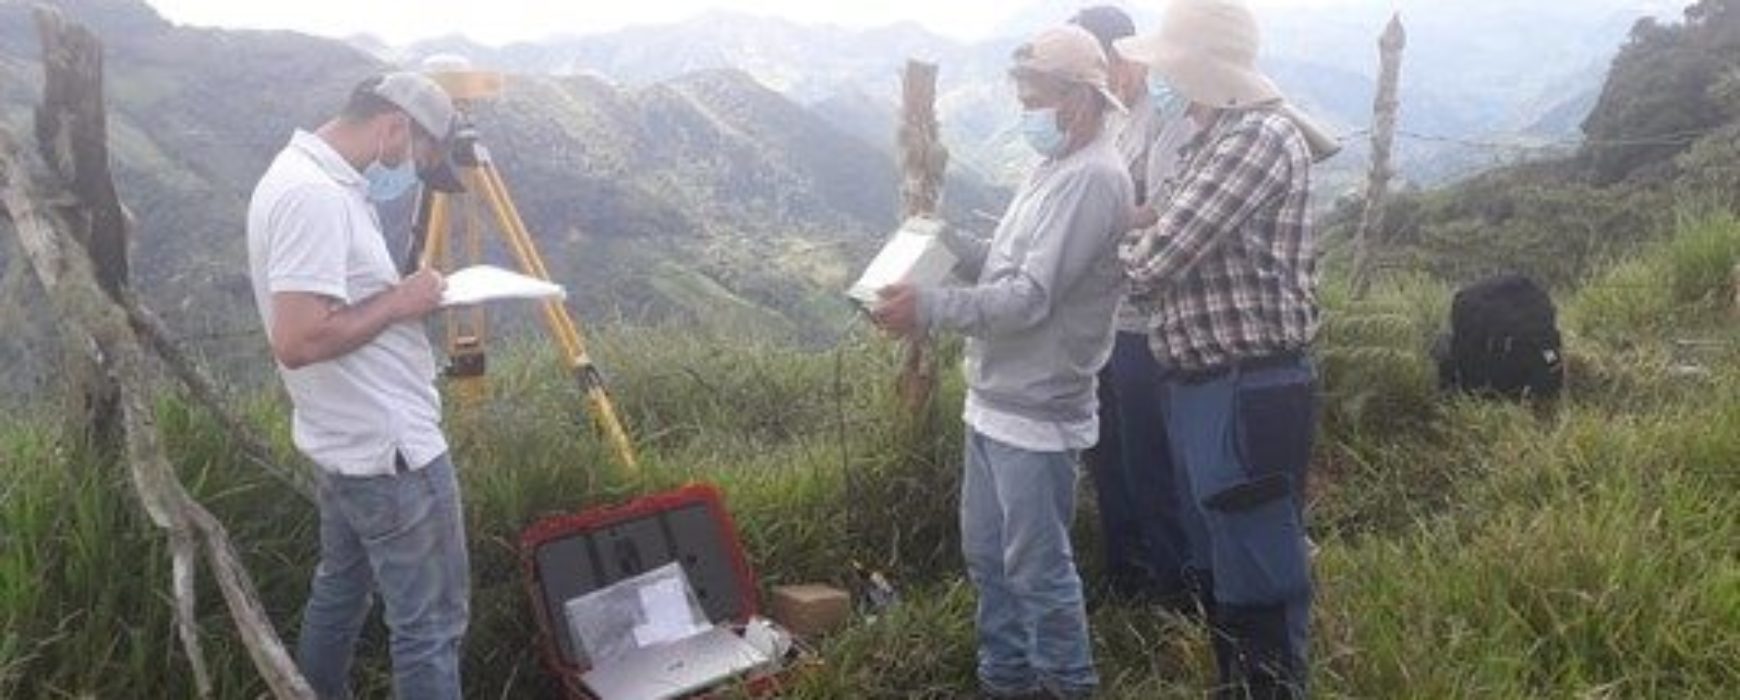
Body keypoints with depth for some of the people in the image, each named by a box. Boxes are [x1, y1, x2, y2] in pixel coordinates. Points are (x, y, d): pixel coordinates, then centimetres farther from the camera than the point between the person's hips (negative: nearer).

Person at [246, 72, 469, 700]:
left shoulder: (305, 174, 9)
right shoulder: (316, 195, -23)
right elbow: (298, 340, -28)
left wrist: (401, 294, 8)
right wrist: (399, 301, -18)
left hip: (348, 440, 11)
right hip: (393, 450, -11)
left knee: (341, 588, 24)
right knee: (430, 624, -2)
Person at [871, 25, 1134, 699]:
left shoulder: (1093, 179, -19)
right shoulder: (1056, 166, 13)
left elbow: (1030, 297, -25)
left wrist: (931, 307, -25)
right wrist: (943, 240, 5)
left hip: (1034, 412, -10)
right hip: (995, 399, 10)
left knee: (1038, 567, 4)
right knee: (986, 554, 19)